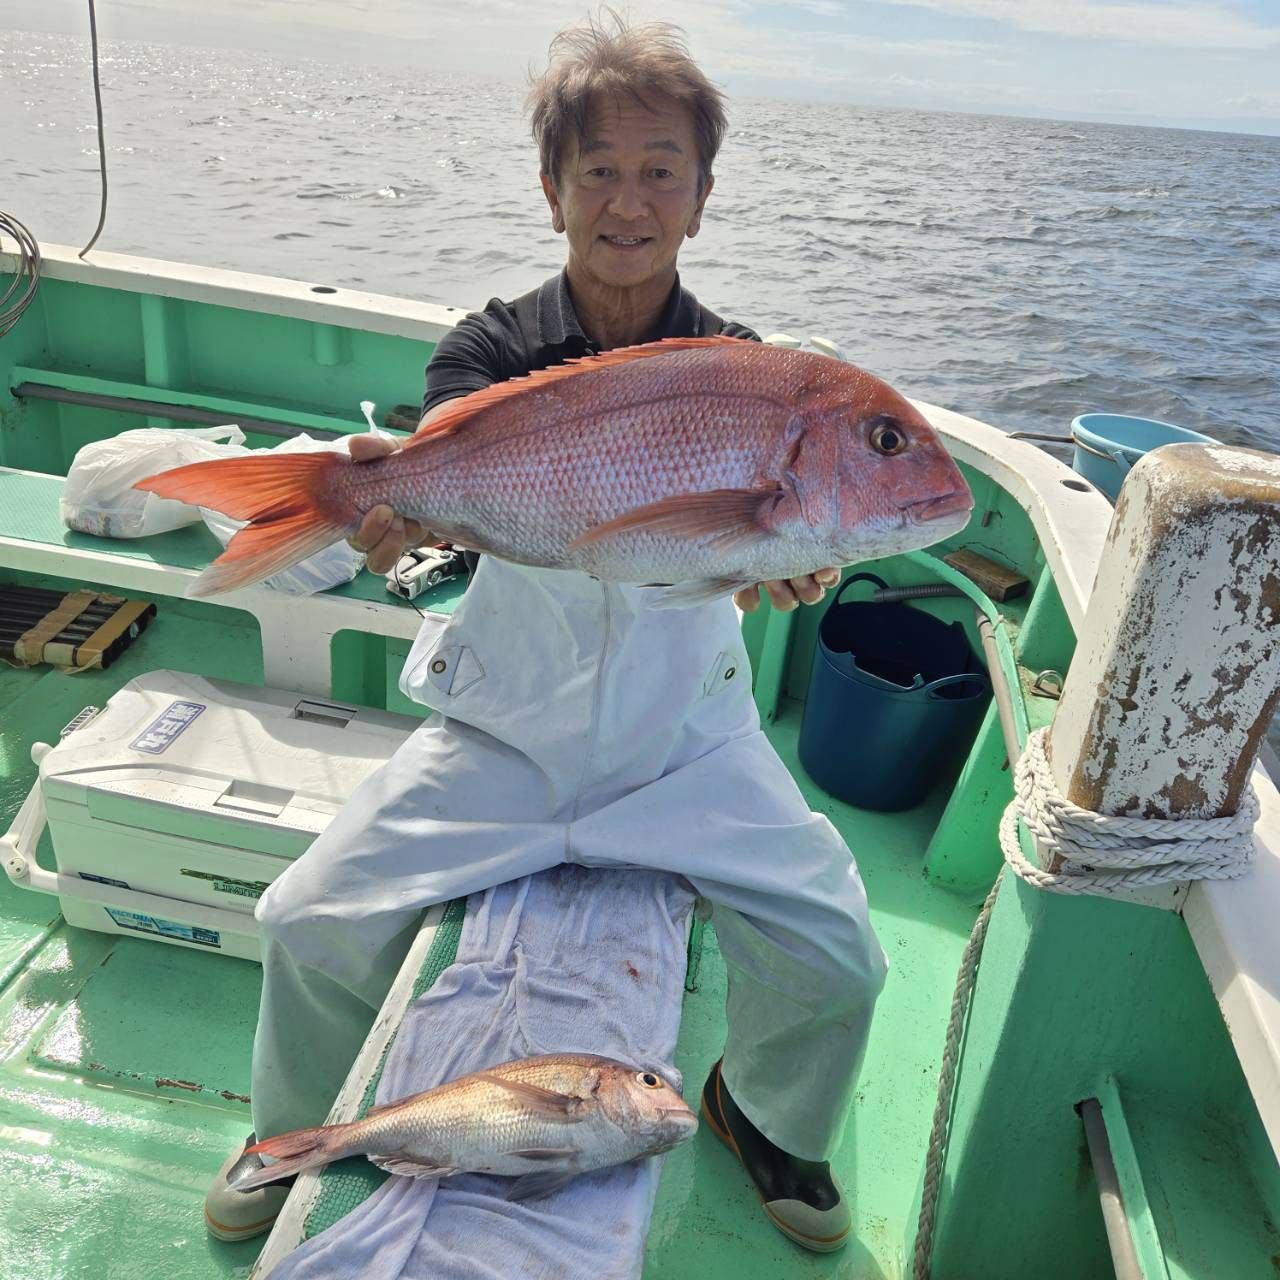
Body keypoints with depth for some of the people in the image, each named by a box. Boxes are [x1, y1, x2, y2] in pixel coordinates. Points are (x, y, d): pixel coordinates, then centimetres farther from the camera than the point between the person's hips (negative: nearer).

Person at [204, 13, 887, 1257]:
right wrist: (400, 504, -45)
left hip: (686, 737, 0)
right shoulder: (493, 348, -3)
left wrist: (783, 566, -39)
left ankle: (763, 1113, 30)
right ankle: (303, 1128, 30)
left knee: (834, 965, -8)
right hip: (505, 725, 1)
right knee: (311, 920, -6)